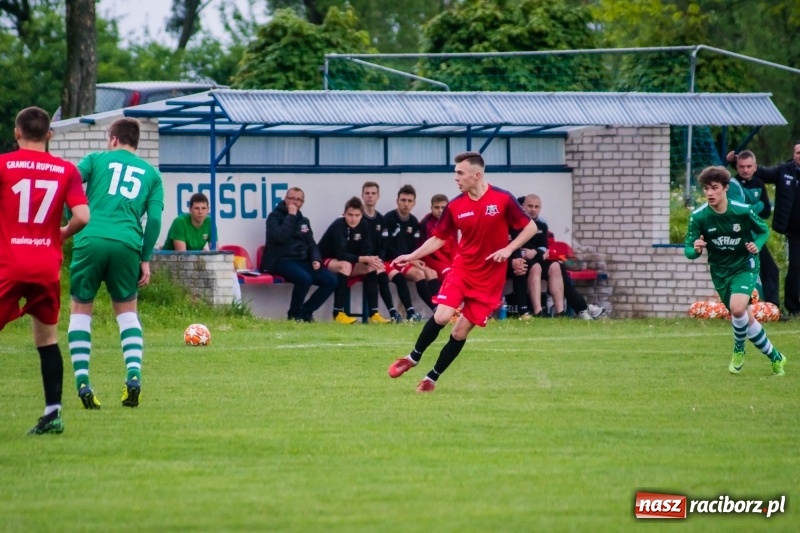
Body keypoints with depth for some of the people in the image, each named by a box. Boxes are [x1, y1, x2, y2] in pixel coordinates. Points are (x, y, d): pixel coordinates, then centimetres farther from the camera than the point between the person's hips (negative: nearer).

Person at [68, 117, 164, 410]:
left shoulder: (96, 160, 13)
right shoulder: (151, 173, 19)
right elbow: (154, 219, 9)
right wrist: (146, 259, 12)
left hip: (90, 240, -2)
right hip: (127, 245, 2)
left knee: (80, 310, 11)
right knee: (127, 311, 18)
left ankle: (82, 381, -1)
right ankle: (134, 374, -2)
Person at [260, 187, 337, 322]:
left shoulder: (304, 221, 20)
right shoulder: (275, 217, -2)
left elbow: (312, 244, 21)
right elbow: (281, 237, -20)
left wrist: (316, 260, 1)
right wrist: (291, 216, -14)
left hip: (303, 261, 7)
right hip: (281, 261, -7)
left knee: (331, 280, -12)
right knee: (305, 278, -36)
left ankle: (306, 312, -1)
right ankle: (294, 315, -15)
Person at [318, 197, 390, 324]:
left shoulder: (363, 225, -5)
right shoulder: (338, 225, -25)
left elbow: (367, 251, -7)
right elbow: (341, 254, -33)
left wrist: (372, 260, -31)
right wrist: (365, 259, -40)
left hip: (348, 262, 7)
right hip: (325, 261, -7)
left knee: (371, 267, -16)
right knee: (345, 265, -36)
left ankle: (373, 314, -19)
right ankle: (338, 313, -37)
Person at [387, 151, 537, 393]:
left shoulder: (503, 199, -11)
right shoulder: (455, 206, -2)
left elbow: (530, 227, -3)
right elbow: (439, 238, 9)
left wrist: (508, 249, -16)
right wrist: (412, 256, -2)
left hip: (489, 278, -2)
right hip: (461, 269, 2)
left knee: (461, 331, 0)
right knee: (441, 316, -19)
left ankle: (432, 378, 16)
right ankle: (413, 357, 5)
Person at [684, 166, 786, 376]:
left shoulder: (742, 211, -17)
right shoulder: (698, 216, -14)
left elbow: (763, 231, 0)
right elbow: (688, 249, -11)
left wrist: (757, 245, -20)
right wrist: (696, 250, -35)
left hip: (745, 266, -3)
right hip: (720, 271, 3)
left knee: (737, 308, -27)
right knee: (746, 319, 10)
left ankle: (739, 349, 2)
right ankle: (775, 357, 30)